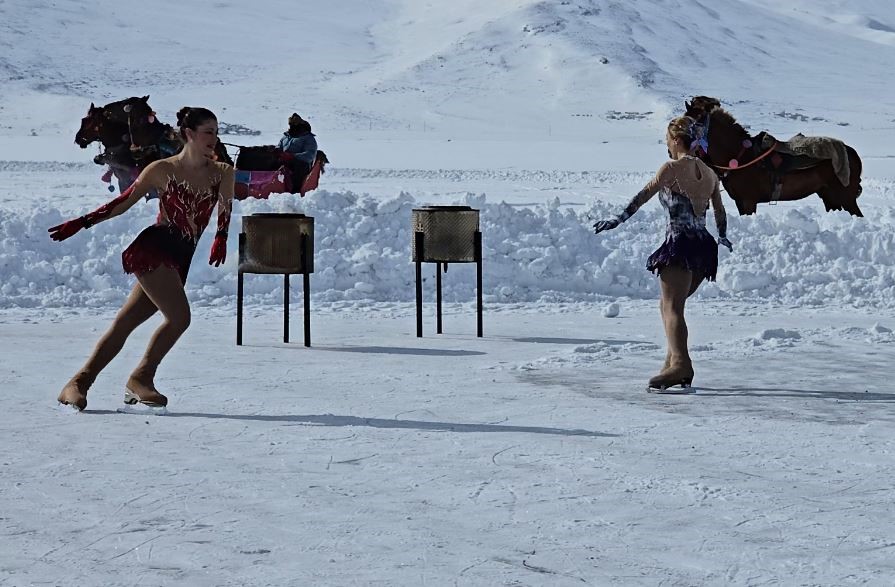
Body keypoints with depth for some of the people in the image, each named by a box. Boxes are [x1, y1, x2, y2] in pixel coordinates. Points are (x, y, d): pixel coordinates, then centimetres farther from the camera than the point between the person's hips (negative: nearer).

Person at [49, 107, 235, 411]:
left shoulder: (223, 173, 7)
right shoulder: (162, 170, -2)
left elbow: (225, 211, 17)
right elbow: (123, 202, 5)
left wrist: (220, 239, -2)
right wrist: (80, 223, 4)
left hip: (179, 260, 5)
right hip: (152, 249, -5)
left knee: (124, 323, 4)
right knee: (179, 316, -19)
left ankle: (78, 383, 9)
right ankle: (141, 378, -3)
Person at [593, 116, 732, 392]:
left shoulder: (672, 168, -4)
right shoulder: (709, 172, 16)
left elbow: (645, 194, -13)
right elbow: (720, 211, 26)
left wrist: (620, 218, -13)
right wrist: (723, 237, 42)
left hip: (679, 244, -7)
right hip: (703, 246, 7)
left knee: (672, 306, -14)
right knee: (669, 304, 20)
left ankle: (680, 363, -31)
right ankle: (674, 360, 18)